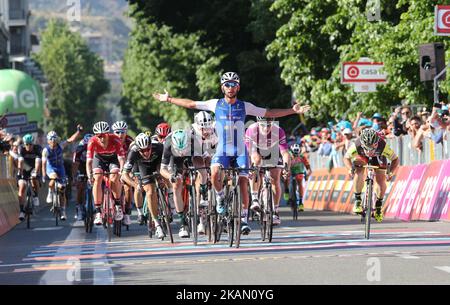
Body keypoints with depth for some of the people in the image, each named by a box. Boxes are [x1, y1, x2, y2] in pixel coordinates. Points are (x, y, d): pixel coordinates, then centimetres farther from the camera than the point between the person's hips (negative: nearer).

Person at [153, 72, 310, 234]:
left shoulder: (245, 106, 1)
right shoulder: (215, 104, 2)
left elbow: (269, 113, 6)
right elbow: (191, 104, 8)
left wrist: (293, 111, 2)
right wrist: (168, 99, 8)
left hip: (240, 152, 0)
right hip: (222, 151, 0)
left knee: (243, 185, -9)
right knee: (215, 173, -29)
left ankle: (244, 219, 2)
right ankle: (220, 197, -1)